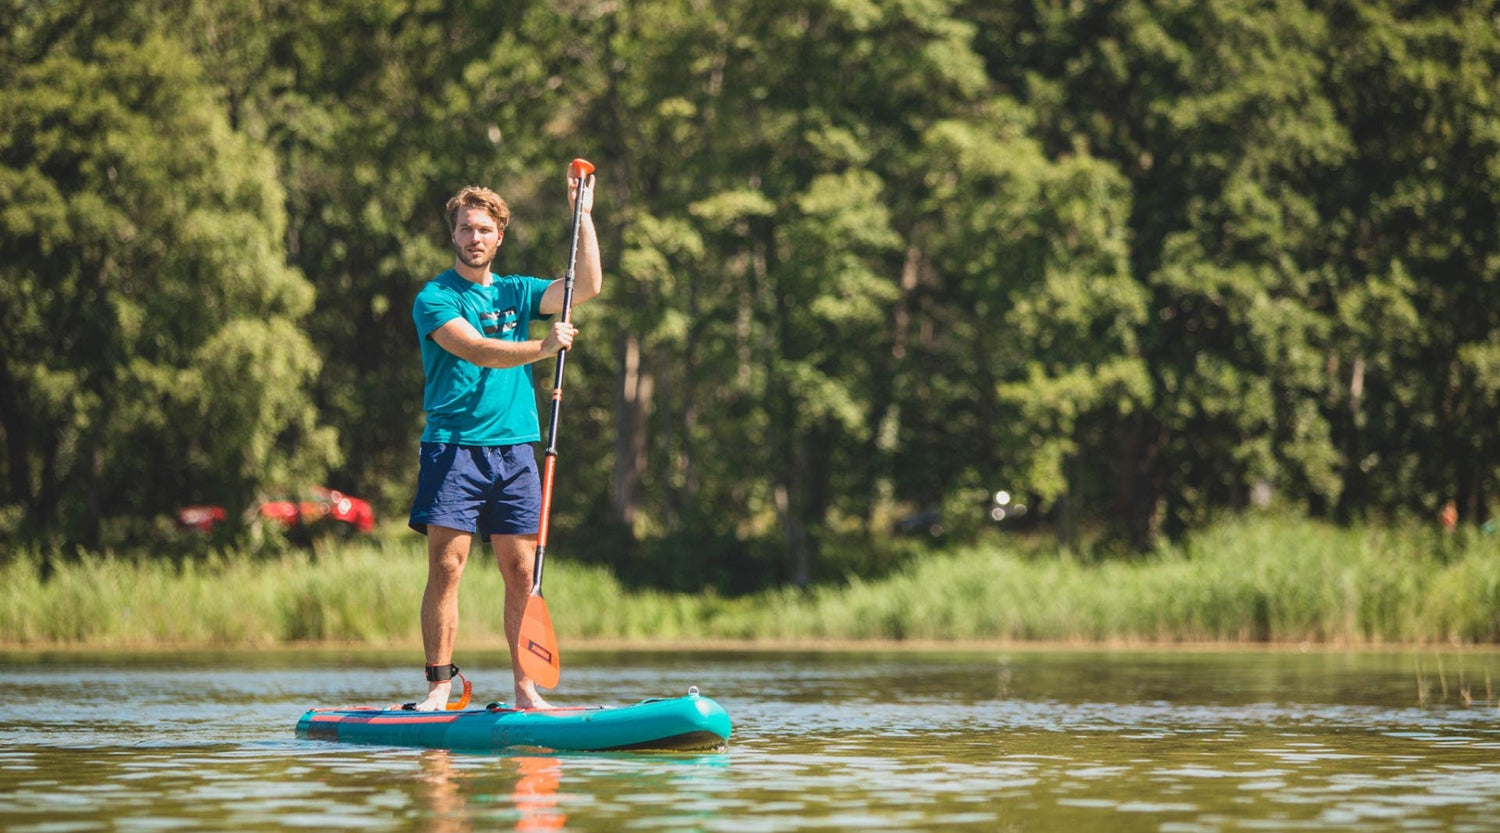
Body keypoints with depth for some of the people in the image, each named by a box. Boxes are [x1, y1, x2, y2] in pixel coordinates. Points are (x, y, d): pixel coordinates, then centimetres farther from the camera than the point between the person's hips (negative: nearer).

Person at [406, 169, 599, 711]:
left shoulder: (516, 292, 15)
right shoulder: (435, 298, 0)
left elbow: (587, 286, 4)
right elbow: (476, 350, -15)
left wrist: (583, 214, 1)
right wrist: (541, 348, -27)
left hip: (514, 449, 4)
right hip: (453, 447, -4)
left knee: (521, 572, 1)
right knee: (446, 568, -8)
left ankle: (525, 688, 5)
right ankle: (439, 686, -5)